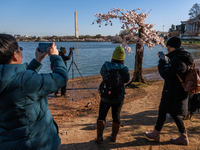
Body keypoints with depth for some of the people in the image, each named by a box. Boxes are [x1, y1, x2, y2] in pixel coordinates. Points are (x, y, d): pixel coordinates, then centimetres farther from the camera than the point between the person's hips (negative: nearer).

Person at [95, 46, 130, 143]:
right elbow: (126, 80, 0)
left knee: (101, 116, 13)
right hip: (119, 98, 1)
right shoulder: (124, 69, -14)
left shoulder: (106, 66, -12)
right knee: (116, 117, 17)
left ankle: (99, 136, 13)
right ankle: (114, 136, 28)